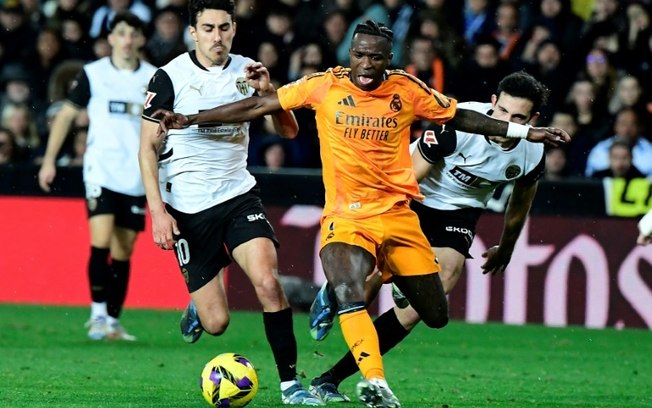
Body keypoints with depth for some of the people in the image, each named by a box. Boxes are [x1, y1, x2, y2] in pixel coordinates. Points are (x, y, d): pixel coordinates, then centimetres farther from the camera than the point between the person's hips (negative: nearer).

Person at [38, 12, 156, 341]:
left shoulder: (155, 78, 6)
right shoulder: (93, 74, 2)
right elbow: (66, 115, 9)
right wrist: (49, 160, 5)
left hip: (136, 175, 2)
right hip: (101, 170, -2)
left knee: (123, 251, 6)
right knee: (101, 242, -17)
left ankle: (112, 321, 14)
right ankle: (98, 314, -11)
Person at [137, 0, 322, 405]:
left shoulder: (247, 71, 3)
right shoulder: (170, 77, -8)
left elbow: (289, 131, 4)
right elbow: (148, 148, -4)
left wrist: (268, 90, -14)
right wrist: (157, 211, -12)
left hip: (239, 195, 2)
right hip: (187, 208, -2)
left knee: (268, 281, -23)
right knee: (217, 323, -2)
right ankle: (198, 305, 36)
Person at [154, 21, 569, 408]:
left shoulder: (407, 90, 1)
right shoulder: (324, 87, -3)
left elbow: (460, 117, 13)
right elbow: (258, 106, 2)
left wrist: (524, 132, 10)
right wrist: (191, 120, -1)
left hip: (398, 215, 3)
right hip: (345, 216, -3)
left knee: (436, 316, 4)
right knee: (348, 294, -31)